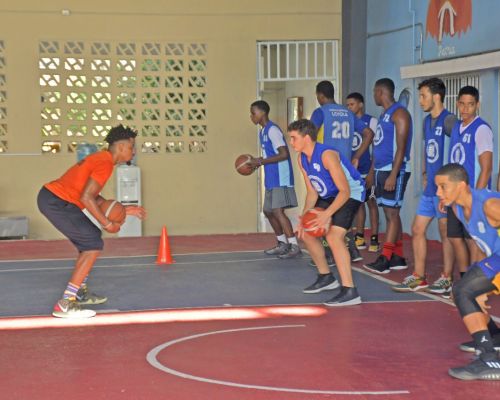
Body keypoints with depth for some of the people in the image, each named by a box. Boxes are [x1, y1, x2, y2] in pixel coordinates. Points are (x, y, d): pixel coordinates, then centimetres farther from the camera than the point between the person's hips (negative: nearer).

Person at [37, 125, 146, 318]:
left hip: (51, 197, 10)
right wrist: (107, 224, -13)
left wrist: (123, 210, 20)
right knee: (93, 245, -10)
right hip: (56, 202, -10)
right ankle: (65, 304, -13)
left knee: (90, 240, 22)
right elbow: (86, 197, -22)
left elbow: (94, 196, 22)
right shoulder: (105, 163, -14)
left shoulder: (99, 158, 17)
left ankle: (80, 292, 31)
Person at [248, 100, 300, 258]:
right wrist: (257, 162, 6)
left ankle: (294, 246, -13)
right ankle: (282, 243, 25)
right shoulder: (262, 132, 16)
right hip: (271, 179, 10)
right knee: (268, 211, 14)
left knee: (277, 211, -15)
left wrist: (261, 161, -20)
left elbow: (284, 154, -21)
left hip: (280, 178, -10)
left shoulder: (273, 130, -14)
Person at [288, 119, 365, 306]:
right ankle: (326, 277, 31)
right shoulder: (302, 159, -3)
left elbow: (345, 191, -30)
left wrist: (327, 214, -41)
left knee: (333, 236, -27)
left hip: (351, 193, -10)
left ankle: (350, 291, -26)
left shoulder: (327, 155, -29)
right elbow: (312, 192, 4)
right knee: (307, 232, 14)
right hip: (329, 195, 10)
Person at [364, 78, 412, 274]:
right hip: (381, 170, 9)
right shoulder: (384, 114, 18)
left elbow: (401, 147, -18)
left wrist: (393, 175, -23)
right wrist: (372, 170, 20)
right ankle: (398, 258, 14)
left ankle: (384, 260, -8)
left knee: (392, 213, -7)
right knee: (391, 214, 10)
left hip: (394, 171, -9)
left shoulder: (399, 113, -11)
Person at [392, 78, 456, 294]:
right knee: (417, 230, 9)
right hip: (429, 187, 9)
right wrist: (424, 173, 15)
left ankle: (447, 279, 12)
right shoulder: (427, 120, 13)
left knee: (446, 233, 1)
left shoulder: (448, 120, -14)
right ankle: (418, 277, 16)